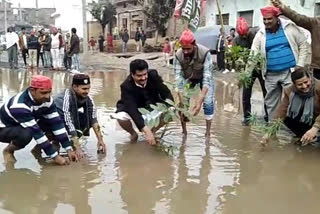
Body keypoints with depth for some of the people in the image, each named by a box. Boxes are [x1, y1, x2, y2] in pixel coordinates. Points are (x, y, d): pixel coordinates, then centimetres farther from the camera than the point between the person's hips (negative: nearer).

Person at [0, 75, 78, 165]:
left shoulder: (47, 100, -17)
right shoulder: (19, 105, -37)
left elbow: (57, 122, -19)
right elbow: (36, 131, -38)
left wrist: (69, 149, -25)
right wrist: (55, 156, -36)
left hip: (25, 127, 6)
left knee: (53, 122, -17)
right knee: (26, 134, -38)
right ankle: (8, 150, -5)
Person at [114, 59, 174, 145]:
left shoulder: (153, 75, -23)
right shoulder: (126, 86, -31)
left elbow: (166, 93, -18)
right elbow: (132, 110, -40)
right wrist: (146, 130, -51)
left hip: (152, 105, 3)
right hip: (133, 108, -3)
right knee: (121, 117, -35)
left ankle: (153, 131, 6)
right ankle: (133, 134, 1)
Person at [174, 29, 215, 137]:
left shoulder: (205, 53, -38)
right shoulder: (178, 55, -31)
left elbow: (207, 78, -38)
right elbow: (178, 78, -29)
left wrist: (199, 101, -46)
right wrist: (182, 102, -36)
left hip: (204, 77, -2)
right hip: (188, 78, 2)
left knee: (208, 103, -13)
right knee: (182, 103, -9)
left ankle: (208, 132, 1)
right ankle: (184, 130, 9)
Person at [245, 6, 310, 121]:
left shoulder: (290, 27, -4)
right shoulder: (261, 34, 1)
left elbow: (304, 45, 1)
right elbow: (253, 55, -1)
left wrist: (300, 65, -7)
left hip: (290, 72, -3)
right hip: (271, 75, 3)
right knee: (271, 103, 13)